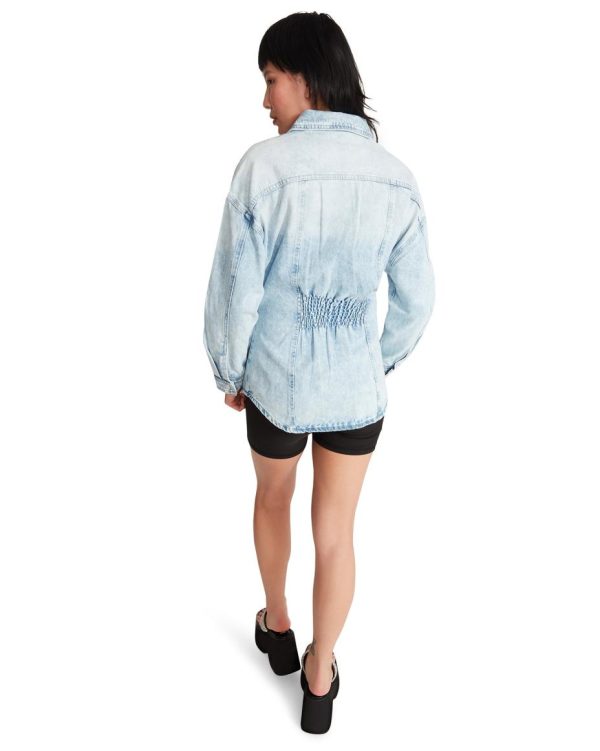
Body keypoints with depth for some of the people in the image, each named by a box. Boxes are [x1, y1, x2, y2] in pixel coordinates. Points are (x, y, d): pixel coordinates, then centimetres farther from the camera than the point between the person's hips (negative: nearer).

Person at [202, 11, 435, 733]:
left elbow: (235, 288, -14)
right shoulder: (397, 178, -6)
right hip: (357, 389, 2)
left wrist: (228, 371, 2)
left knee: (273, 499, 26)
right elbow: (416, 299, 0)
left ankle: (277, 628, 48)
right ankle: (320, 681, 33)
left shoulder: (264, 165, -17)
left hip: (275, 382, -1)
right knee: (335, 533, 14)